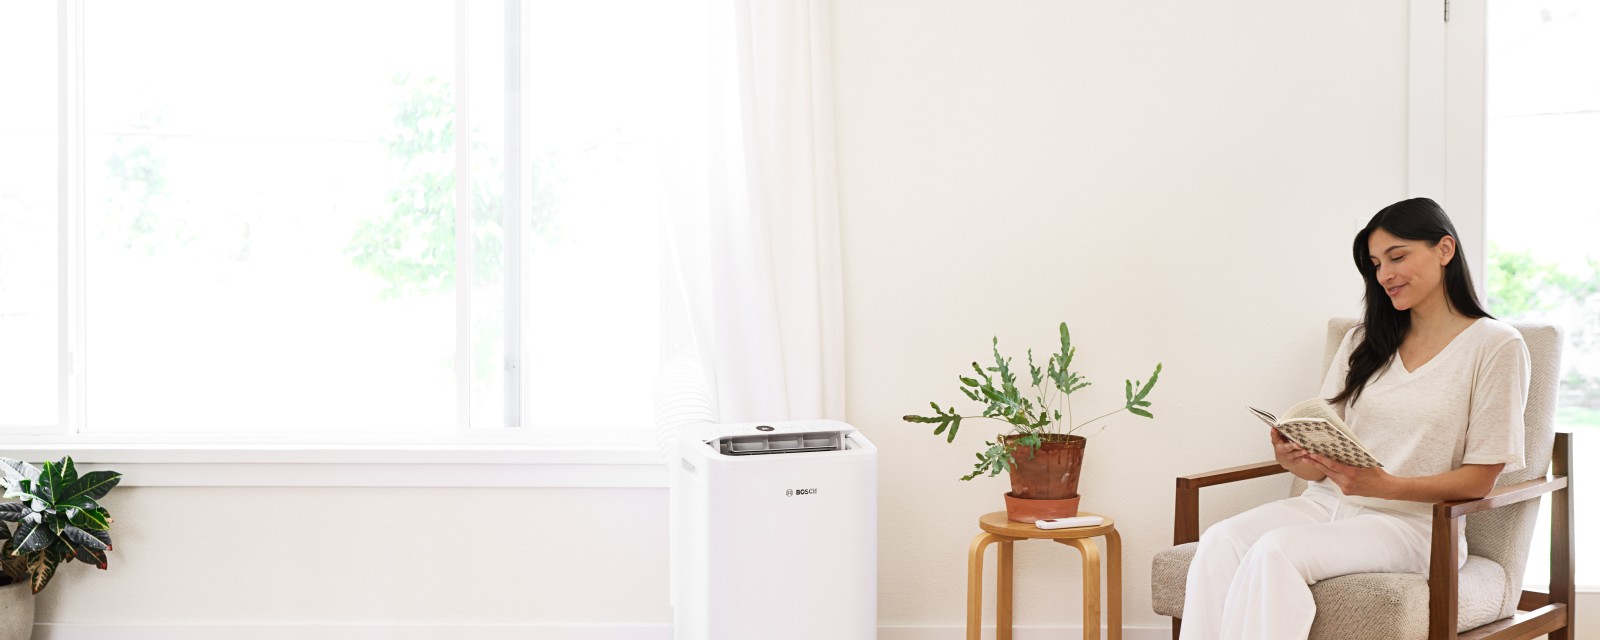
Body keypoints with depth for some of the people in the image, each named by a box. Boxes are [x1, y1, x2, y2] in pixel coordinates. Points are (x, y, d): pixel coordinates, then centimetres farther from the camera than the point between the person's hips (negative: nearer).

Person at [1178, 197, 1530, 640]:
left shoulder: (1496, 346, 0)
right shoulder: (1364, 341, 18)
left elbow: (1481, 478, -6)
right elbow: (1323, 460, 12)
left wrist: (1385, 485, -22)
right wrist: (1294, 459, -13)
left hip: (1412, 520, -5)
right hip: (1328, 503, 5)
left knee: (1275, 551, -33)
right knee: (1220, 542, -27)